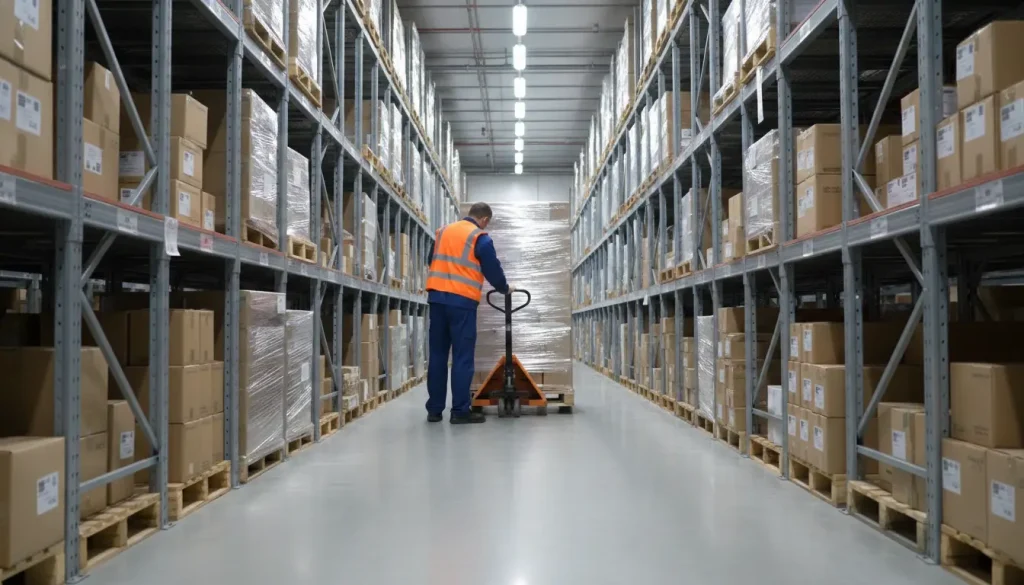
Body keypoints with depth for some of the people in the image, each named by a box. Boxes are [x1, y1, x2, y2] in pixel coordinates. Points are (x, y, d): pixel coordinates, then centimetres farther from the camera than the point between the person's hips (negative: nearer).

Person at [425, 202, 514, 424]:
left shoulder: (443, 231, 15)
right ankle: (460, 411, 0)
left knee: (437, 354, 9)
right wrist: (505, 289, 17)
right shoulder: (481, 238, -3)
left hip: (437, 297, 6)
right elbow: (493, 270, 0)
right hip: (462, 301, -6)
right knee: (462, 357, -1)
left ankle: (434, 409, 12)